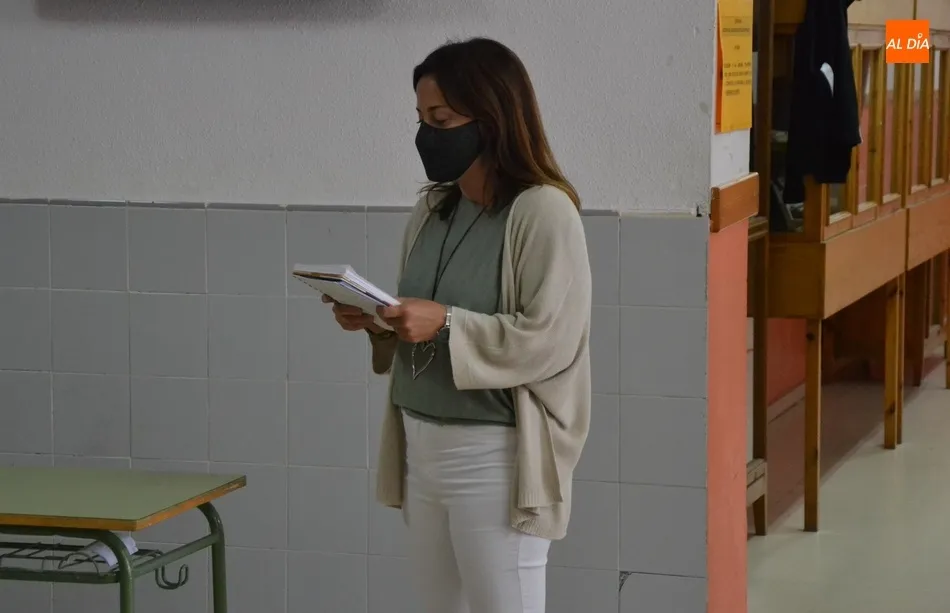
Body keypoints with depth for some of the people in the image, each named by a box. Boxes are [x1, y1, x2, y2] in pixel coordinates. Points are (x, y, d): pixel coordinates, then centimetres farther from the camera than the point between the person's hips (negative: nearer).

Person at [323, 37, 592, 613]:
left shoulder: (544, 211, -12)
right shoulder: (433, 208, 11)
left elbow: (548, 339, -18)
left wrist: (446, 323, -23)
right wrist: (379, 322, -1)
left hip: (494, 457, -8)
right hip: (421, 448, 8)